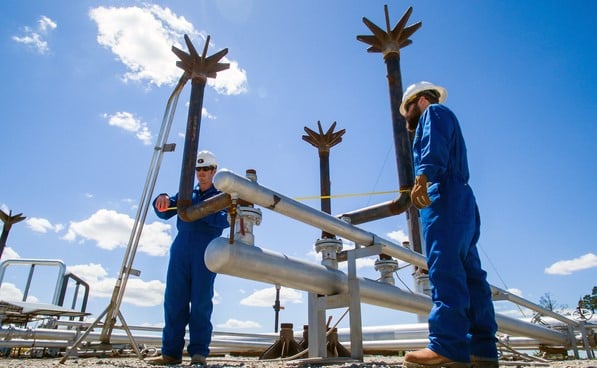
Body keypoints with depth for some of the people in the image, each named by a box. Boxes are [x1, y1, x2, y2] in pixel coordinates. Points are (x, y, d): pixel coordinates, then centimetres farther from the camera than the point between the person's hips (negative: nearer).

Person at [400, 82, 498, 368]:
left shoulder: (434, 112, 10)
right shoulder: (445, 120, 36)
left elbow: (434, 144, -13)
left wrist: (422, 177, -27)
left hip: (445, 197, -10)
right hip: (462, 203, 10)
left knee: (445, 271, -19)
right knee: (469, 274, 3)